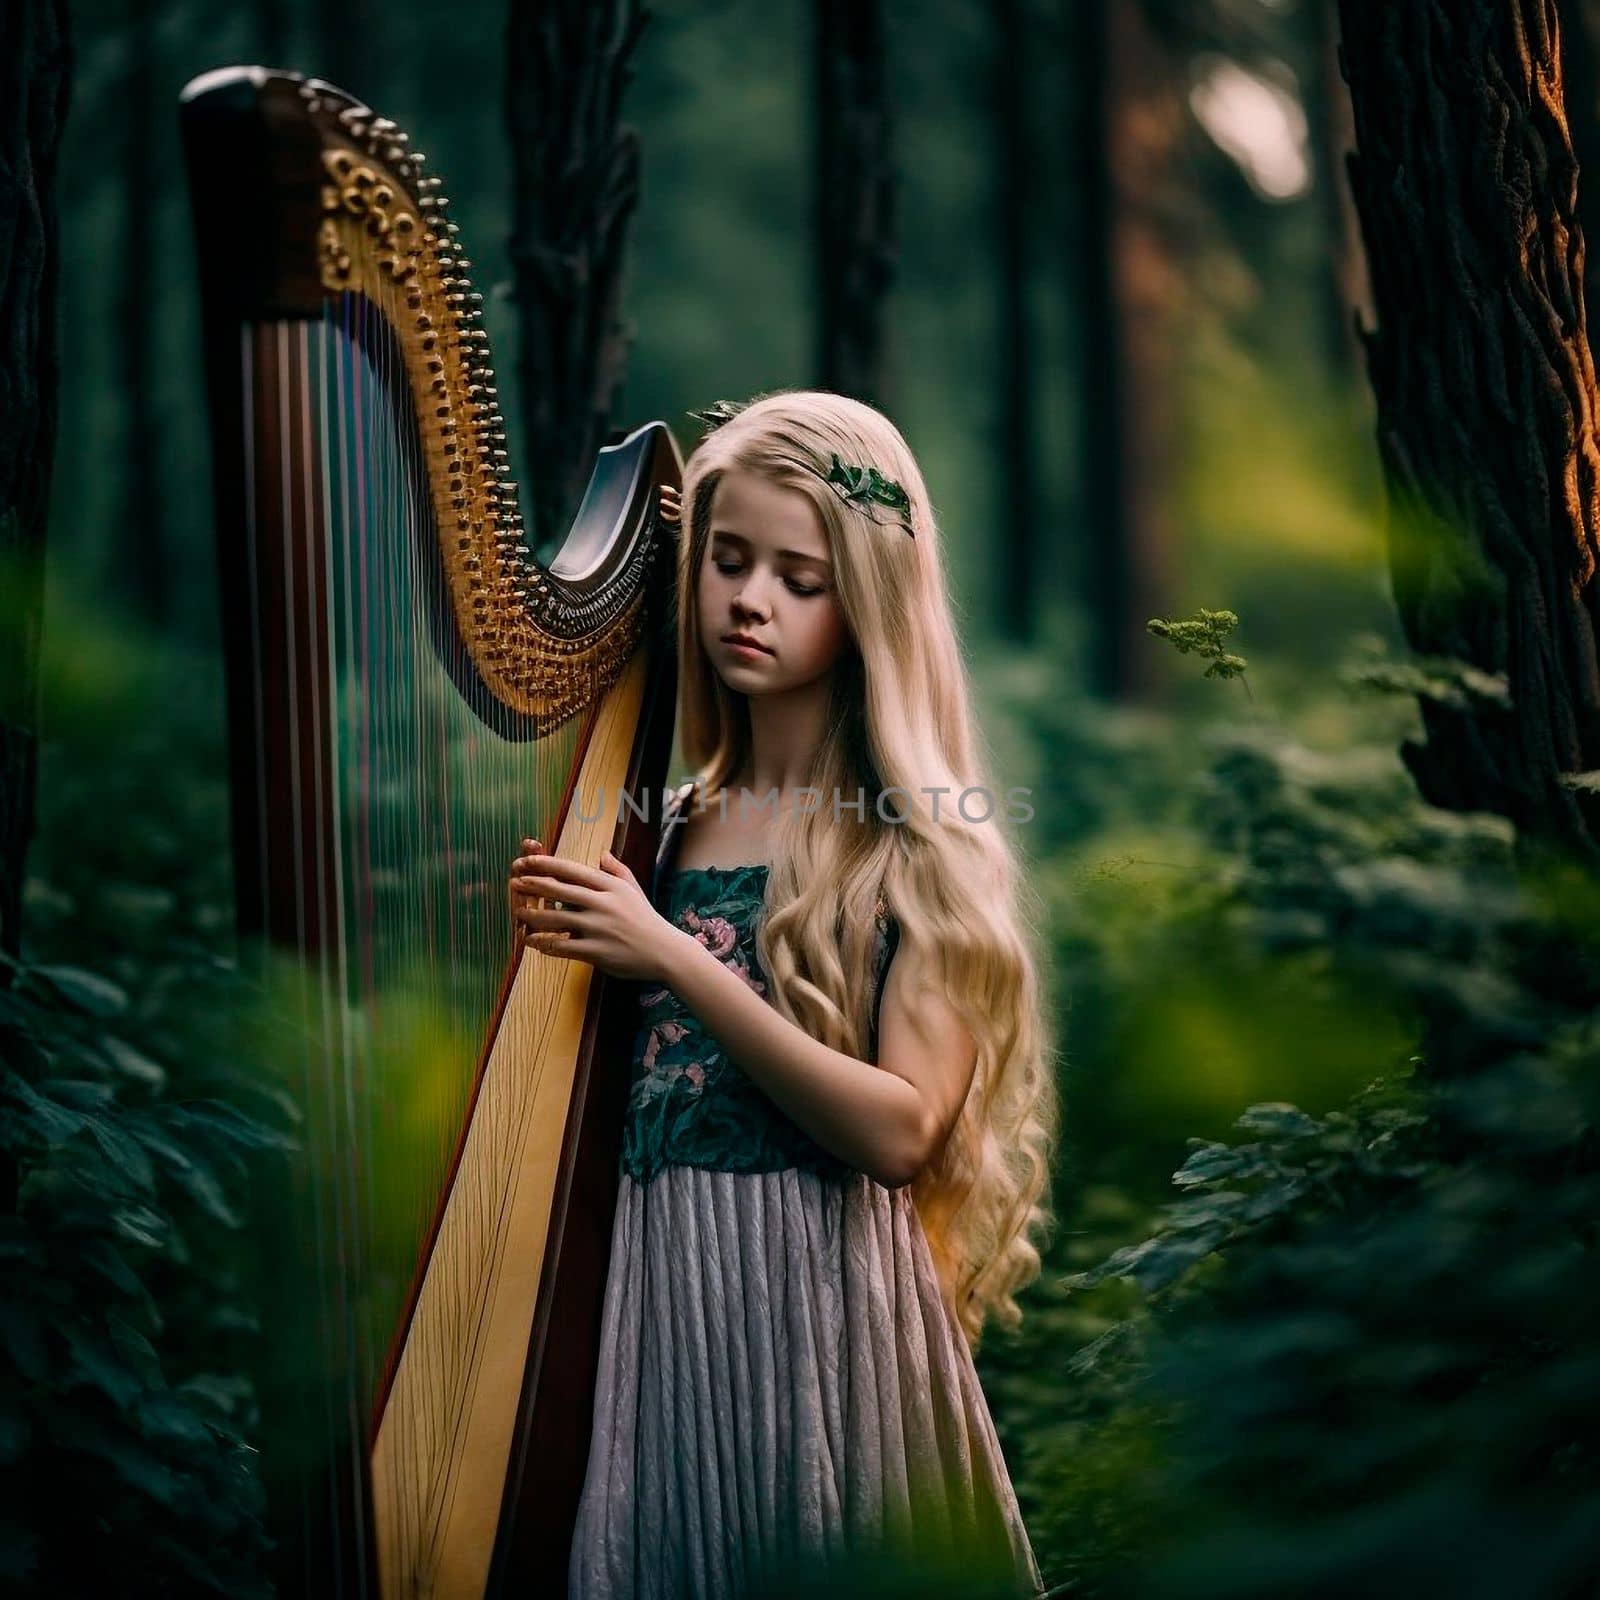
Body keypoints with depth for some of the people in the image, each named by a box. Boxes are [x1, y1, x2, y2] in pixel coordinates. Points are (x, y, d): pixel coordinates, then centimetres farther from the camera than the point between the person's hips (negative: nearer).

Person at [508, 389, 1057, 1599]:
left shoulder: (916, 839, -5)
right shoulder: (671, 830, 9)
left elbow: (901, 1129, -16)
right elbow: (629, 1084, 11)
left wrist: (674, 959, -19)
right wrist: (561, 944, -6)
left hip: (826, 1294, -4)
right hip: (653, 1287, 4)